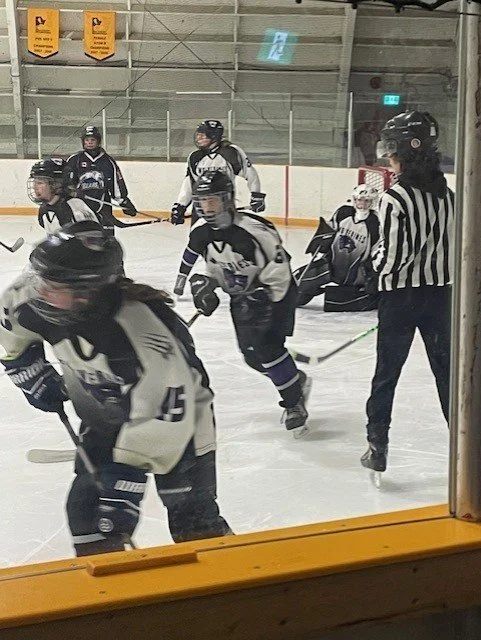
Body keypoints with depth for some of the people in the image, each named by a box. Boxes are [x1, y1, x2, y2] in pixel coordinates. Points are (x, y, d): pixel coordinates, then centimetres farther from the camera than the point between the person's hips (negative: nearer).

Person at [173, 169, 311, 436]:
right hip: (241, 296, 7)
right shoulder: (201, 231, -8)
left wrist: (261, 299, -30)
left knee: (266, 346, -21)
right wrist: (205, 284, -5)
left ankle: (294, 402, -5)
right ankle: (297, 381, 28)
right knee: (252, 355, 4)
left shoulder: (254, 230, -29)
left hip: (275, 292, -7)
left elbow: (278, 273, -24)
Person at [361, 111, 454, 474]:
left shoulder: (395, 199, -17)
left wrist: (377, 264, 3)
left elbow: (393, 256, -18)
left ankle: (378, 446, 13)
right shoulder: (448, 194, 1)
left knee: (387, 372, 8)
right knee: (448, 369, 13)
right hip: (442, 290, 5)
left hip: (401, 294, -5)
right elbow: (455, 243, 7)